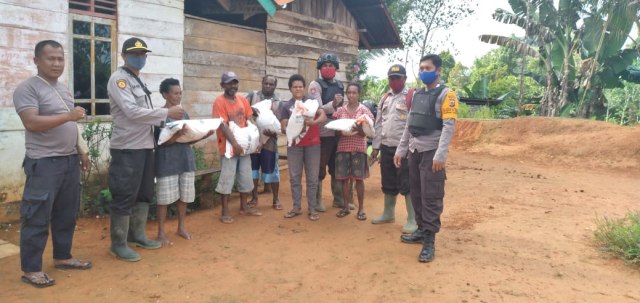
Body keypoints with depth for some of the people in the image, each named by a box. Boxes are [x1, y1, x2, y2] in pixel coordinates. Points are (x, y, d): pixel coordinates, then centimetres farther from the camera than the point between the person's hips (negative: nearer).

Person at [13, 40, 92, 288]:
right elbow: (32, 123, -22)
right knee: (37, 217, -1)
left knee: (67, 214, 14)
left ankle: (62, 257, 27)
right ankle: (31, 269, 9)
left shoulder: (63, 89, 16)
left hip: (69, 160, 8)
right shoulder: (27, 88, -9)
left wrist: (81, 152, 18)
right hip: (44, 163, -8)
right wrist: (68, 116, -27)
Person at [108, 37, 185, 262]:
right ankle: (118, 244, 9)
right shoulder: (119, 79, -9)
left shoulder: (139, 82, 18)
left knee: (144, 194, 16)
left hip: (145, 146, 9)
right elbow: (132, 112, -21)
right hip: (128, 148, -9)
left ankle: (137, 235, 29)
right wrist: (167, 113, -18)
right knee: (125, 197, -2)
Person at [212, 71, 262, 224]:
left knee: (246, 177, 14)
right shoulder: (219, 102, -11)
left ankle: (244, 206, 29)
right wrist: (234, 143, -24)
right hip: (228, 146, -6)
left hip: (244, 144, 6)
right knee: (227, 179, 0)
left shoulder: (243, 100, 8)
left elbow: (250, 120, 8)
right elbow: (223, 125, -18)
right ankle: (225, 212, 9)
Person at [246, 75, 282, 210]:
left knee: (271, 170, 2)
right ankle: (254, 197, 23)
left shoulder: (279, 102, 4)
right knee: (252, 168, 9)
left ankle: (276, 199, 15)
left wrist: (273, 131, -23)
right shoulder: (253, 95, 4)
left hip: (269, 141, -1)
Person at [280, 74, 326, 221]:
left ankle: (312, 208, 10)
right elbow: (283, 128, -2)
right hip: (294, 145, 1)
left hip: (312, 144, -1)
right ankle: (296, 207, 17)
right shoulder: (286, 106, 5)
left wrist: (314, 122, -28)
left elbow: (324, 116, -8)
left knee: (312, 178, 2)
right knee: (295, 177, 5)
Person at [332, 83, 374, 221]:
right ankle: (346, 206, 16)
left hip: (358, 148, -2)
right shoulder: (340, 110, 7)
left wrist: (357, 128, -24)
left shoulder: (364, 110, 1)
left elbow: (365, 133, -4)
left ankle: (361, 208, 9)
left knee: (358, 178, -1)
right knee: (344, 178, 4)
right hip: (343, 147, 2)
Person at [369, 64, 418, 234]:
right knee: (388, 183, 15)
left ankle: (412, 220, 5)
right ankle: (388, 214, 30)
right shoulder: (384, 98, 15)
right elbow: (379, 124, 17)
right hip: (386, 147, 7)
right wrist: (375, 147, 14)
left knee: (407, 184, -3)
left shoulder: (412, 97, -7)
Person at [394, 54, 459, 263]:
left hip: (431, 152, -7)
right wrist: (401, 149, 13)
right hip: (415, 151, 7)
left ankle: (429, 241, -1)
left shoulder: (446, 94, -6)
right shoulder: (417, 94, 16)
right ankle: (422, 230, 25)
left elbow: (449, 126, -14)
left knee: (431, 197, -6)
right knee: (416, 194, 11)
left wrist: (440, 155, -22)